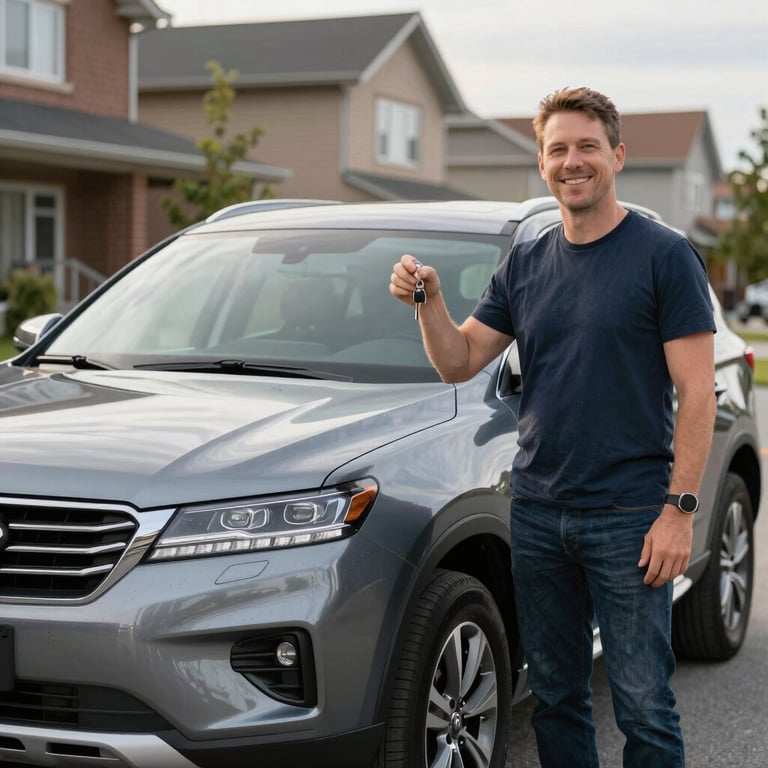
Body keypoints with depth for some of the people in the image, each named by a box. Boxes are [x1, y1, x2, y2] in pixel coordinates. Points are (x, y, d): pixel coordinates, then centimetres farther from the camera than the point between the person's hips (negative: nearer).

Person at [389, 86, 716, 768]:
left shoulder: (664, 256, -5)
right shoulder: (525, 265, 11)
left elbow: (697, 392, -8)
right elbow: (459, 363, 11)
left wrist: (679, 508, -15)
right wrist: (429, 300, -8)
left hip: (628, 518, -5)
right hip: (537, 514, 5)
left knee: (642, 705, 0)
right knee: (555, 697, 14)